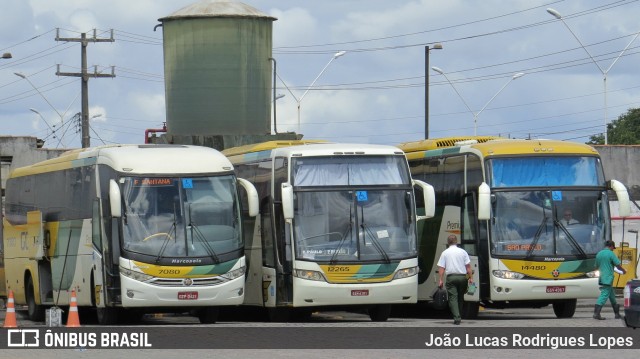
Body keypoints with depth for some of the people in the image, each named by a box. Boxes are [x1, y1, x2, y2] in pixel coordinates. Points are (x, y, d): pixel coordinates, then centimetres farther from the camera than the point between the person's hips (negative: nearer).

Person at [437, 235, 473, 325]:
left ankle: (456, 317, -19)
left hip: (451, 277, -1)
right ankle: (459, 317, 19)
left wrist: (440, 280, 0)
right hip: (462, 277, 1)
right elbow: (468, 266, 2)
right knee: (460, 297, 14)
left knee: (453, 298, -4)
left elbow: (441, 268, 0)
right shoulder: (462, 252, 5)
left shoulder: (445, 253, 4)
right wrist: (470, 277, 6)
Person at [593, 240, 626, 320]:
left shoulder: (599, 254, 12)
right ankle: (596, 313, -20)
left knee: (612, 295, 16)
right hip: (608, 278, -8)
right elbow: (618, 265, -8)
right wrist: (623, 271, 12)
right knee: (604, 295, -10)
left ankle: (617, 314, 24)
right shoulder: (611, 254, -9)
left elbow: (596, 267, 22)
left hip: (602, 278, 8)